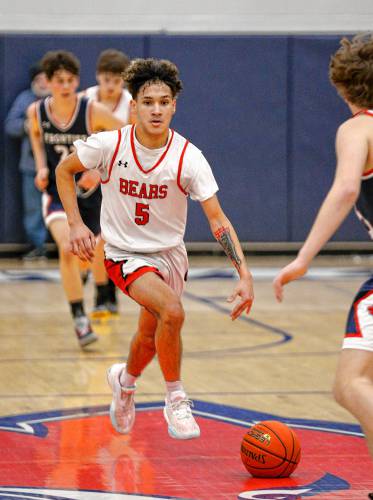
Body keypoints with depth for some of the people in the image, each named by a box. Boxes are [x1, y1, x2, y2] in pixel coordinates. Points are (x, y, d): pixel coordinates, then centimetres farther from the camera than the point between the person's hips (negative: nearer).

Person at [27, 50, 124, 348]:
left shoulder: (93, 111, -20)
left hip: (91, 190, 0)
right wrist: (41, 166, -2)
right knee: (67, 248, -24)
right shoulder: (37, 112, -11)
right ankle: (80, 320, -19)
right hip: (57, 191, 0)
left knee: (97, 250, 16)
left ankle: (102, 297, 50)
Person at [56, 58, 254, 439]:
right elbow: (64, 171, 2)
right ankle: (175, 399, -10)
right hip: (124, 254, -3)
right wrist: (75, 223, -9)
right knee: (172, 310, -29)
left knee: (151, 336, 19)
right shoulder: (109, 145, -18)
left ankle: (125, 380, 54)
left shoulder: (188, 158, -18)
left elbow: (217, 220, -20)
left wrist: (244, 275, -29)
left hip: (170, 253, 3)